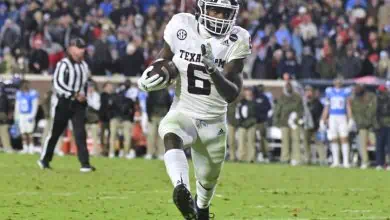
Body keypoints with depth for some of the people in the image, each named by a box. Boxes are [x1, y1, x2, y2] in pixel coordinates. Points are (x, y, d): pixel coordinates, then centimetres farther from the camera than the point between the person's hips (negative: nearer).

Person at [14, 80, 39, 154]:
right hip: (21, 115, 5)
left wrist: (32, 116, -15)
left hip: (29, 115, -5)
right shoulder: (19, 94, 10)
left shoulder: (33, 93, -8)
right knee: (23, 133, 4)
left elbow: (35, 105, -9)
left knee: (29, 132, -8)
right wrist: (16, 116, 15)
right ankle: (25, 148, 9)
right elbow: (17, 106, 16)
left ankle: (31, 148, -3)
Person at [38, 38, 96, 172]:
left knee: (80, 133, -7)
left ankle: (85, 164, -13)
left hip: (78, 103, 5)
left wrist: (83, 97, 15)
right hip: (64, 102, -5)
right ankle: (44, 160, 21)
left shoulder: (84, 65, 12)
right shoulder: (64, 64, -10)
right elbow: (58, 84, -20)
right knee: (55, 132, 5)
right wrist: (74, 95, -24)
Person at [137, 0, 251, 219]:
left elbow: (232, 94, -19)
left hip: (214, 121, 1)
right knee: (171, 135, -36)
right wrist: (147, 79, -16)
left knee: (208, 178, 15)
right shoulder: (182, 27, -9)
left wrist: (212, 69, -36)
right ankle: (182, 190, -59)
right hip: (183, 112, -1)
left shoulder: (236, 41, -12)